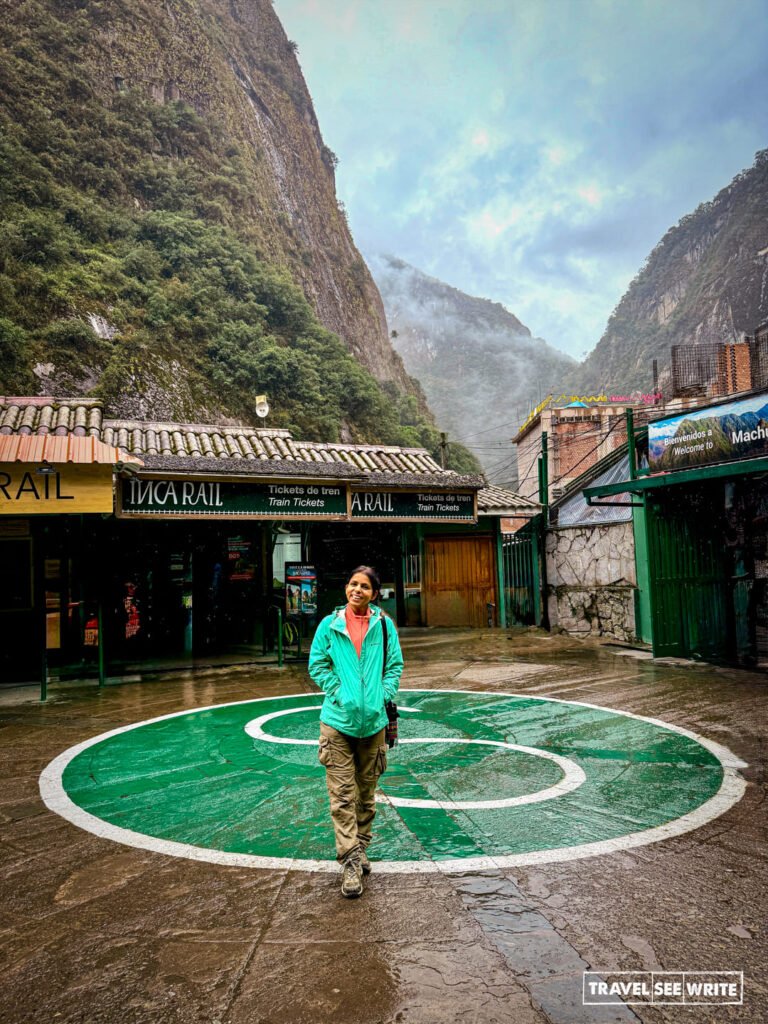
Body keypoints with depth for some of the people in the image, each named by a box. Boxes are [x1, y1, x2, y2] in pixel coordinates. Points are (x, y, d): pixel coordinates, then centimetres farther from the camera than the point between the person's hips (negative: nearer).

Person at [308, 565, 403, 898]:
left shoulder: (384, 624, 1)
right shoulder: (330, 625, -2)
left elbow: (395, 665, 6)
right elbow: (317, 665, 2)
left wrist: (382, 696, -6)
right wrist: (340, 694, -8)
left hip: (373, 719, 2)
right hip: (338, 719, -2)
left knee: (367, 793, 16)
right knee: (342, 795, -3)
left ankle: (360, 849, 32)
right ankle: (350, 863, 5)